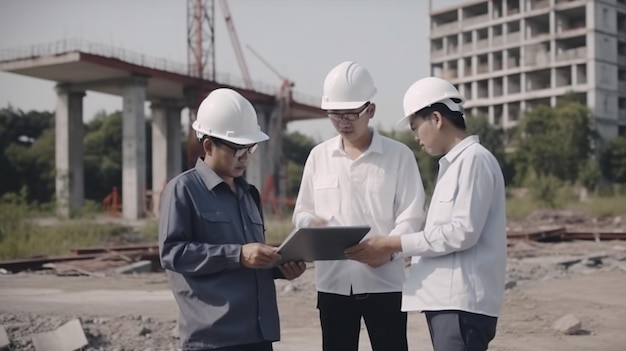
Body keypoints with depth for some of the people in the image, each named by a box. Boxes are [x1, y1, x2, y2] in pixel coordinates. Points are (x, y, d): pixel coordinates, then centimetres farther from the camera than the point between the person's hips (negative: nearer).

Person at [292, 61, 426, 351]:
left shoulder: (399, 155, -1)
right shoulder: (319, 156, 9)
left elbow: (411, 216, -5)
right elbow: (301, 212, 13)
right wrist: (313, 224, -11)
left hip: (383, 281, -3)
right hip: (333, 282, 3)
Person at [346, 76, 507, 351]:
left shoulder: (474, 159, -9)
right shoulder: (453, 164, 20)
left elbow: (463, 232, -17)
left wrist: (395, 244, -14)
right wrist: (389, 251, 10)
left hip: (462, 300, -10)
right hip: (445, 298, 10)